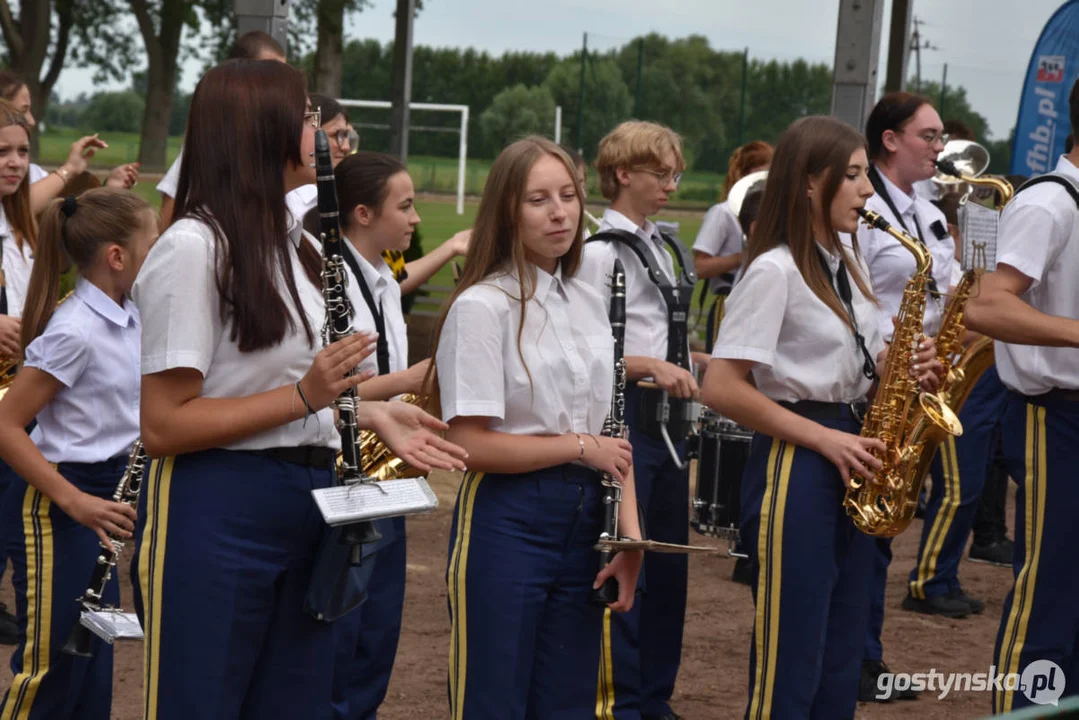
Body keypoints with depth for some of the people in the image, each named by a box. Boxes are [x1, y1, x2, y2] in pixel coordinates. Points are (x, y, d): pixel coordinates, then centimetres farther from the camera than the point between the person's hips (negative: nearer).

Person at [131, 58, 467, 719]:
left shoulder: (297, 246, 15)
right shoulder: (193, 249, -14)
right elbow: (163, 426, -17)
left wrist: (372, 412, 8)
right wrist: (304, 395, -20)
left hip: (305, 509, 8)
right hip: (215, 514, -8)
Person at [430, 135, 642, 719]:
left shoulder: (589, 304, 11)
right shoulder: (482, 306, -10)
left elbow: (608, 438, 13)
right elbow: (470, 442, -16)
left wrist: (628, 534, 1)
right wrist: (580, 446, -9)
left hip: (582, 520, 7)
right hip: (504, 522, -6)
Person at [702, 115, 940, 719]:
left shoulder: (849, 261, 12)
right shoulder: (774, 270, -14)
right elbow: (722, 388, -18)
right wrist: (825, 439, -17)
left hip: (851, 462, 9)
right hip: (795, 465, -9)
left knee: (842, 659, 13)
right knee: (790, 667, -4)